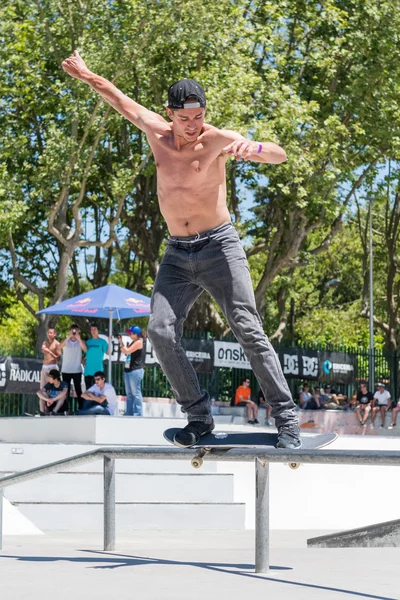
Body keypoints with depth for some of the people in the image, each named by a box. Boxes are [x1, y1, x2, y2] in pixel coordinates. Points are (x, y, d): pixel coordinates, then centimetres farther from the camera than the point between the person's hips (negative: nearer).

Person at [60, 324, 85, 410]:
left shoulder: (80, 341, 3)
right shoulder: (66, 341, 4)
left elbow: (85, 349, -17)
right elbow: (60, 347, -17)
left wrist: (78, 338, -24)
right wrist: (68, 337, -26)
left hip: (77, 370, -1)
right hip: (66, 370, 1)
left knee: (78, 390, 0)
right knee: (66, 390, 4)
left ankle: (81, 408, 4)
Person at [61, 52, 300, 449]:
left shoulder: (216, 139, -8)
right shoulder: (156, 132, 5)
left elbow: (280, 156, -16)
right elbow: (124, 103, 24)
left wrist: (253, 147, -38)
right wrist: (87, 76, 34)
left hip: (219, 246, -4)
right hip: (177, 254, 4)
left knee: (248, 330, -14)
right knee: (161, 331, -15)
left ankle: (286, 418, -12)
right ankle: (199, 415, -5)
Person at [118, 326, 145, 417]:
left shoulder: (139, 342, -9)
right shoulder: (133, 342, 17)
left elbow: (127, 351, -14)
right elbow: (124, 352, 21)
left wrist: (121, 342, -6)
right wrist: (120, 342, 11)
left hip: (135, 371, -10)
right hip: (128, 370, 10)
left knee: (136, 393, -8)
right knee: (129, 394, 12)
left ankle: (138, 414, -7)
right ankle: (129, 414, 18)